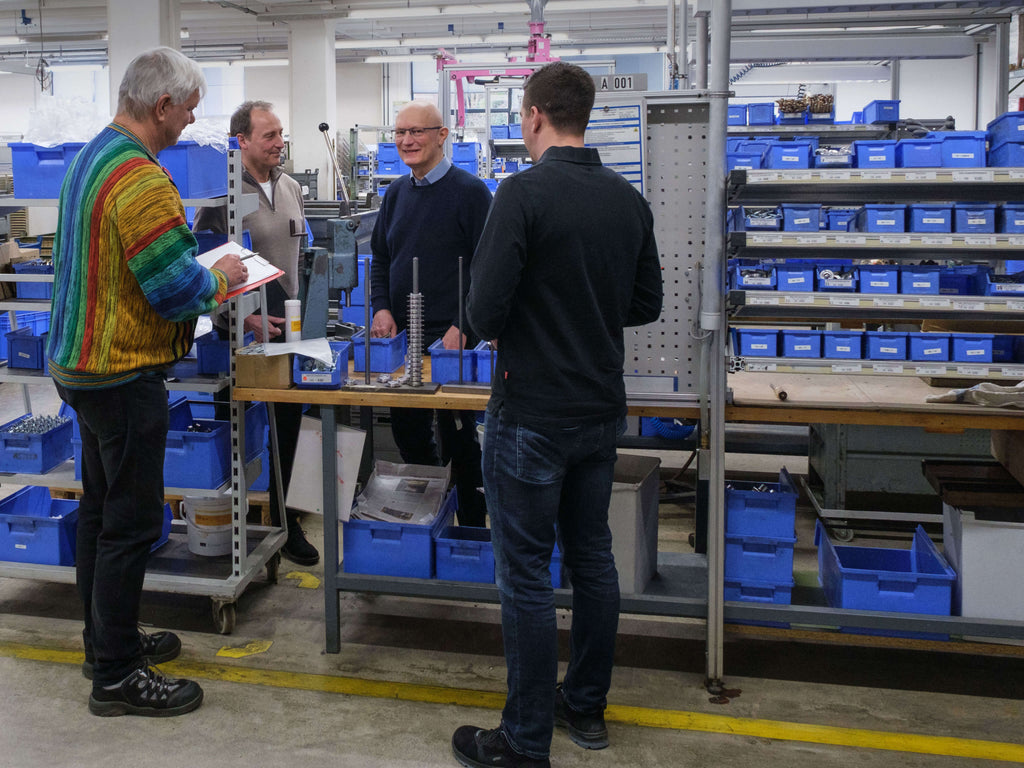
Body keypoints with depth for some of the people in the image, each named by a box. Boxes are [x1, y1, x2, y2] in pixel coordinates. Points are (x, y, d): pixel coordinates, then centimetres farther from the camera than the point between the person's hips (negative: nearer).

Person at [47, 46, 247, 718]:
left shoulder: (90, 158, 12)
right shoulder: (142, 178, -21)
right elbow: (178, 291, -23)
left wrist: (202, 275, 14)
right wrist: (221, 277, -3)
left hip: (82, 362, 11)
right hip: (124, 376, -11)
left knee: (101, 509, 19)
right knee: (131, 523, -1)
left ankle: (107, 640, 33)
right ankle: (117, 676, 9)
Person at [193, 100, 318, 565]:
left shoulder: (291, 188, 11)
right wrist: (245, 317, -16)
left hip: (284, 326, 6)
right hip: (240, 332, -6)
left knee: (287, 424, 10)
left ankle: (282, 519, 22)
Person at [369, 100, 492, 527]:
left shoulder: (469, 191, -7)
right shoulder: (396, 192, 12)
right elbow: (380, 258, 19)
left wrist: (462, 327, -18)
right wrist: (381, 308, 2)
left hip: (452, 337, -6)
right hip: (399, 335, 6)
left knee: (458, 436, 3)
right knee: (408, 432, 13)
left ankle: (472, 528, 17)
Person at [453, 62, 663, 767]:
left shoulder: (524, 193, -16)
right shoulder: (629, 199, 4)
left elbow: (485, 312, -19)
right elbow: (647, 304, 11)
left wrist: (504, 327, 3)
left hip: (531, 415, -7)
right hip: (603, 409, 7)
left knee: (526, 575, 1)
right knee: (592, 555, 17)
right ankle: (587, 708, 31)